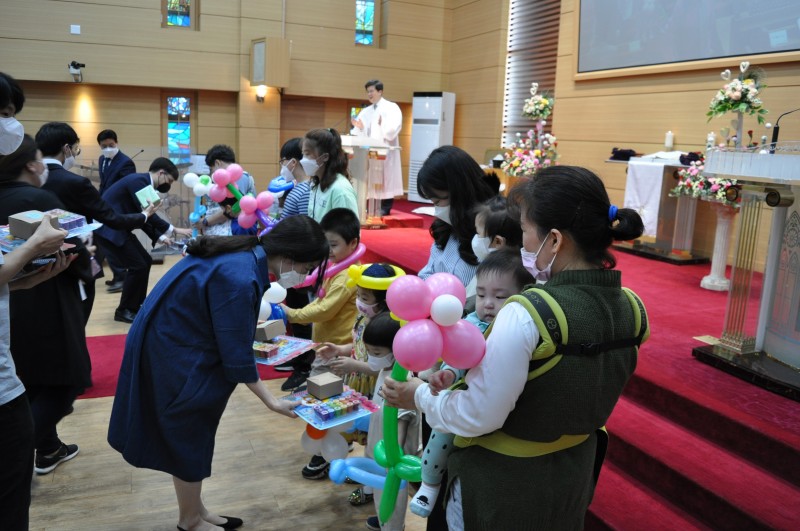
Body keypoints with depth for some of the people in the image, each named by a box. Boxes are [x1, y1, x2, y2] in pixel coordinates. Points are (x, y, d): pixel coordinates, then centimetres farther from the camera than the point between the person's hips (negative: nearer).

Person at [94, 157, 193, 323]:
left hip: (118, 227, 10)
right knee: (137, 266, -9)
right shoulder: (139, 180, -18)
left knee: (145, 261, 11)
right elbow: (147, 214, -23)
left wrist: (159, 237, 9)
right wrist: (173, 230, -18)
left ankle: (135, 305, 22)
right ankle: (124, 310, 6)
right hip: (108, 227, -10)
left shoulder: (142, 182, 11)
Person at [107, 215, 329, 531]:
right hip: (170, 353, -9)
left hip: (175, 342, 9)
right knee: (187, 438, 8)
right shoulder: (239, 278, -31)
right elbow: (236, 355, -23)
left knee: (191, 434, 19)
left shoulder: (246, 256, -3)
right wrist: (271, 401, -15)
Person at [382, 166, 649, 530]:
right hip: (574, 476, 6)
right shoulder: (631, 310, -9)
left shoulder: (526, 316, -31)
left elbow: (479, 416, -24)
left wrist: (420, 396, -7)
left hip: (503, 485, -6)